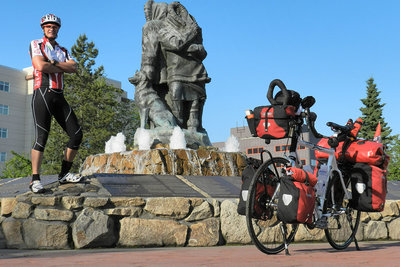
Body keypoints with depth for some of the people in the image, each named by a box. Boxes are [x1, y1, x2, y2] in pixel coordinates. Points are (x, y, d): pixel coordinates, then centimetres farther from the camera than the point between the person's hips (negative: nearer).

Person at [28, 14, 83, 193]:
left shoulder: (63, 51, 22)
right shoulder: (36, 44, 6)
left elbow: (73, 68, 2)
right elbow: (41, 66, -13)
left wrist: (53, 64, -9)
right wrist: (61, 68, -1)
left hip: (59, 96, 6)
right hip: (43, 93, -6)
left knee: (77, 134, 2)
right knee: (41, 137, -15)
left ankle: (64, 174, 10)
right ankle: (35, 180, -14)